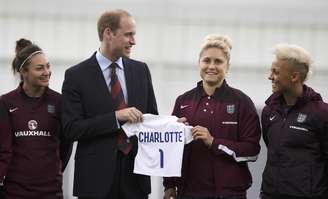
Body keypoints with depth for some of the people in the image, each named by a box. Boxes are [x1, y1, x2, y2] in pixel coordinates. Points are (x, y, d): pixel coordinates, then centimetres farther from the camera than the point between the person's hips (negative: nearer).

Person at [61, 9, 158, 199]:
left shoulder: (140, 70, 11)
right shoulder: (77, 75, -3)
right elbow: (72, 128, -9)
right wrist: (116, 117, -18)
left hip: (135, 174, 4)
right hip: (97, 175, -3)